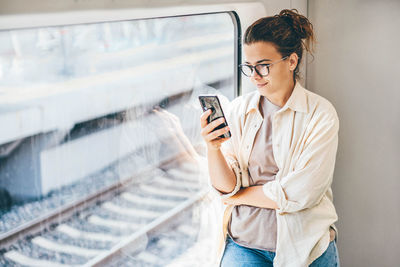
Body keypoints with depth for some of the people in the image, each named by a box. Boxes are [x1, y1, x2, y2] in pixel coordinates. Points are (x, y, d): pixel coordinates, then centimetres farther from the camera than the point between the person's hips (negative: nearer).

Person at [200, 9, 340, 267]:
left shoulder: (321, 113, -7)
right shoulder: (239, 109, 3)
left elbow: (300, 193, -13)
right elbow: (226, 186, -1)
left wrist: (240, 196, -3)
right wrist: (213, 148, -19)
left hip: (305, 246, -1)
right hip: (243, 243, 1)